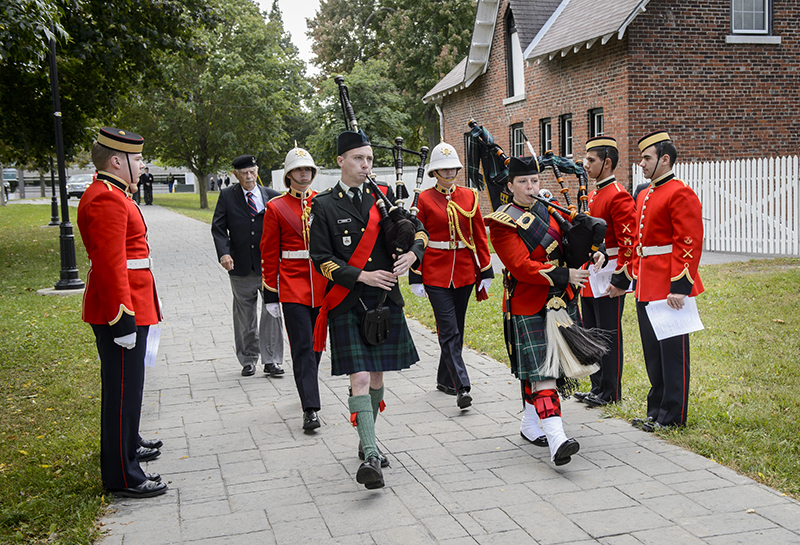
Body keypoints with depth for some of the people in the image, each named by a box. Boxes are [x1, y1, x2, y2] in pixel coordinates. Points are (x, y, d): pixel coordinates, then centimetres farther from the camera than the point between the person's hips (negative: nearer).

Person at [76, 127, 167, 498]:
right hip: (121, 310, -11)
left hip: (128, 306, 11)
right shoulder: (107, 200, -18)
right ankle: (123, 476, 4)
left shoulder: (110, 196, 16)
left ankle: (126, 444, 42)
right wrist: (123, 318, -24)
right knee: (123, 390, -4)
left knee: (123, 386, 24)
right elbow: (111, 264, -24)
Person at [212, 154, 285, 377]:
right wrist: (224, 252, -16)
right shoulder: (227, 196, 4)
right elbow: (218, 227, 0)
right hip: (241, 267, 0)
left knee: (272, 312, -4)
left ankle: (271, 360, 4)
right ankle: (248, 360, 22)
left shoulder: (271, 195, 5)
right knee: (244, 317, 9)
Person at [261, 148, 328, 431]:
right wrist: (270, 294, -2)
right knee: (302, 346, -7)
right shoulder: (275, 207, -1)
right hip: (292, 285, -3)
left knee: (317, 343, 14)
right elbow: (269, 253, 0)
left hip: (323, 285, 3)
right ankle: (310, 409, -8)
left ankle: (308, 388, 36)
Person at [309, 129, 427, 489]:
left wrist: (413, 253, -8)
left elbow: (418, 230, 14)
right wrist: (362, 276, -17)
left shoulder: (384, 197, 8)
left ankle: (367, 439, 31)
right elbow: (322, 260, -6)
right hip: (347, 304, -4)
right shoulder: (324, 206, -3)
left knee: (377, 376, 13)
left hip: (384, 300, 4)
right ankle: (370, 457, -12)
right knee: (359, 378, -12)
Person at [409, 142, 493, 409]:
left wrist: (485, 272, 6)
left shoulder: (469, 196, 6)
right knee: (449, 331, -10)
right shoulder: (424, 200, -2)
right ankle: (462, 387, -14)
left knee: (456, 329, 13)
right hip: (436, 274, -4)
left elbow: (480, 236, 8)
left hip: (465, 272, 4)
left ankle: (445, 379, 28)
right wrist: (415, 278, -5)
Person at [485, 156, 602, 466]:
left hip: (561, 302, 7)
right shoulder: (502, 222, -11)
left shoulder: (551, 209, 9)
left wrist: (592, 252, -6)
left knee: (548, 367, 14)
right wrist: (564, 275, -23)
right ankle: (556, 440, -18)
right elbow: (521, 267, -18)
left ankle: (530, 425, 31)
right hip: (527, 308, -6)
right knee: (540, 371, -11)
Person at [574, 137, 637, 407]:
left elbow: (629, 243, -19)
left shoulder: (618, 196, -14)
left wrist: (621, 280, -20)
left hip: (608, 278, -9)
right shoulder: (593, 195, 14)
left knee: (609, 335, 0)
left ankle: (611, 393, 9)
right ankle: (598, 387, 24)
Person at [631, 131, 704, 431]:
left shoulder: (680, 194, -12)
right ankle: (656, 411, 24)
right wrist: (637, 278, 19)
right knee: (653, 351, 14)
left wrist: (680, 286, -22)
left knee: (672, 352, 0)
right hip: (647, 289, 9)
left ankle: (673, 416, 9)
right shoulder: (644, 195, 16)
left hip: (669, 288, -9)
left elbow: (689, 244, -18)